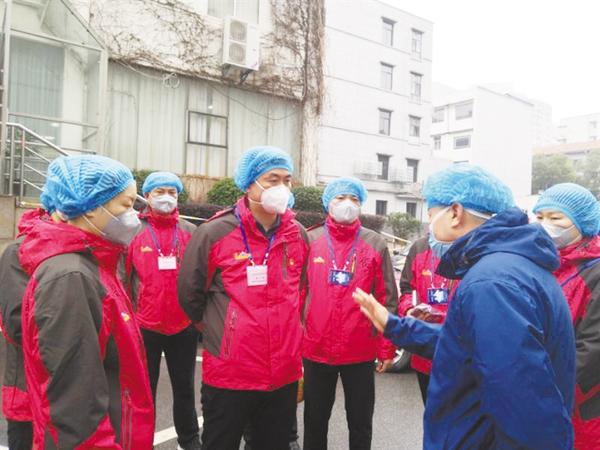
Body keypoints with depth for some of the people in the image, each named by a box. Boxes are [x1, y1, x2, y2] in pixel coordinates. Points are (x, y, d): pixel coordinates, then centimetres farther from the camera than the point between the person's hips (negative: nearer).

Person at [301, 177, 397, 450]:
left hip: (361, 351, 0)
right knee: (315, 420, 18)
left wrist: (387, 348, -2)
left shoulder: (375, 243, 0)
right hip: (315, 349, 1)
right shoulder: (310, 240, 1)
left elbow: (387, 299, 0)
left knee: (360, 423, 16)